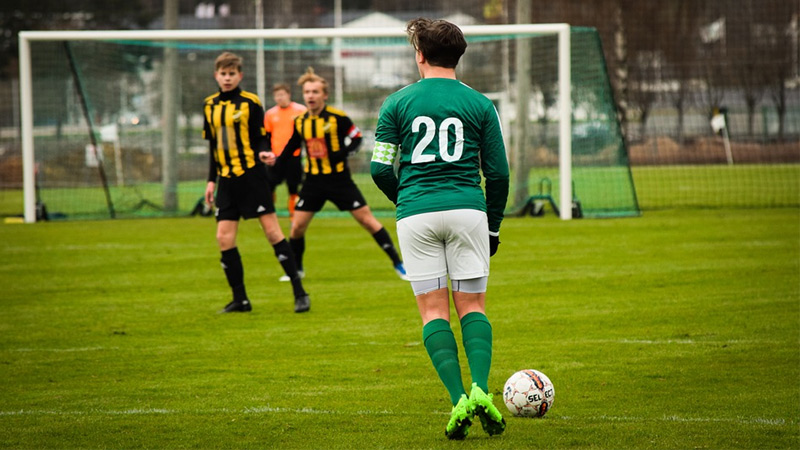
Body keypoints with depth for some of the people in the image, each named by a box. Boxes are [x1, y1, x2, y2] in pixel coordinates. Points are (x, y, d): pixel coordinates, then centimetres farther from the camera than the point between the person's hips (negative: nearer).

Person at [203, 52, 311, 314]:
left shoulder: (250, 103, -3)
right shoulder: (210, 106, 11)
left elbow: (262, 139, -2)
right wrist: (211, 181, 16)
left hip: (252, 176, -5)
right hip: (226, 181, 5)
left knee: (272, 231, -7)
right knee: (224, 238, -2)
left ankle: (299, 292, -3)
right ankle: (240, 299, 8)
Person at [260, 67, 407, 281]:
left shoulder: (338, 117, -11)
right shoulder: (300, 122, 3)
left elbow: (356, 138, -4)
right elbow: (291, 148, 15)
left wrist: (341, 154, -21)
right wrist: (276, 159, -2)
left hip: (339, 179, -4)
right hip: (313, 181, 4)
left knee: (367, 219, -4)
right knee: (297, 227, 0)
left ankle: (398, 263, 3)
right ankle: (296, 269, 22)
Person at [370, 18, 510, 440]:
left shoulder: (398, 102, 3)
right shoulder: (479, 104, 5)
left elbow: (380, 169, 1)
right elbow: (498, 172, 5)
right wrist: (493, 226, 17)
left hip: (416, 214, 0)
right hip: (468, 209, 0)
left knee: (434, 310, 4)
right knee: (472, 306, 8)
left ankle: (458, 399, -10)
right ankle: (480, 389, -13)